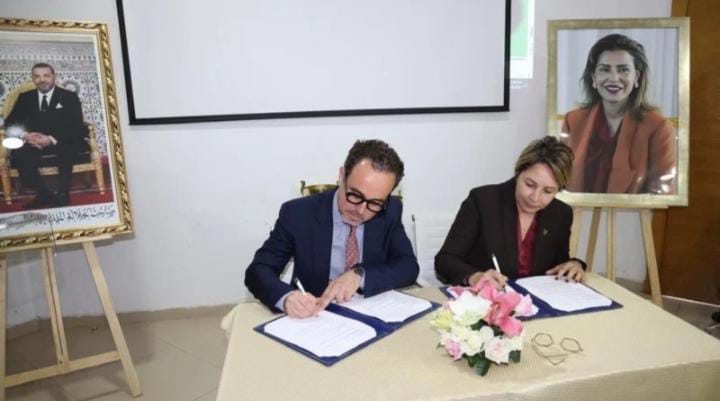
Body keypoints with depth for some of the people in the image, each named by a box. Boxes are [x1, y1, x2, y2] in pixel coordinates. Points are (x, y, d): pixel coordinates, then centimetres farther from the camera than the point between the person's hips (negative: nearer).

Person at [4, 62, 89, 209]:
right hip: (36, 142, 3)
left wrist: (52, 139, -24)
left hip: (65, 142, -3)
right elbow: (10, 122, 9)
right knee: (18, 155, -27)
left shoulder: (69, 97, 2)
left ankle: (62, 195, -25)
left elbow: (76, 126, -8)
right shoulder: (25, 97, 11)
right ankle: (45, 195, -24)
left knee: (65, 151, -38)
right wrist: (25, 135, -15)